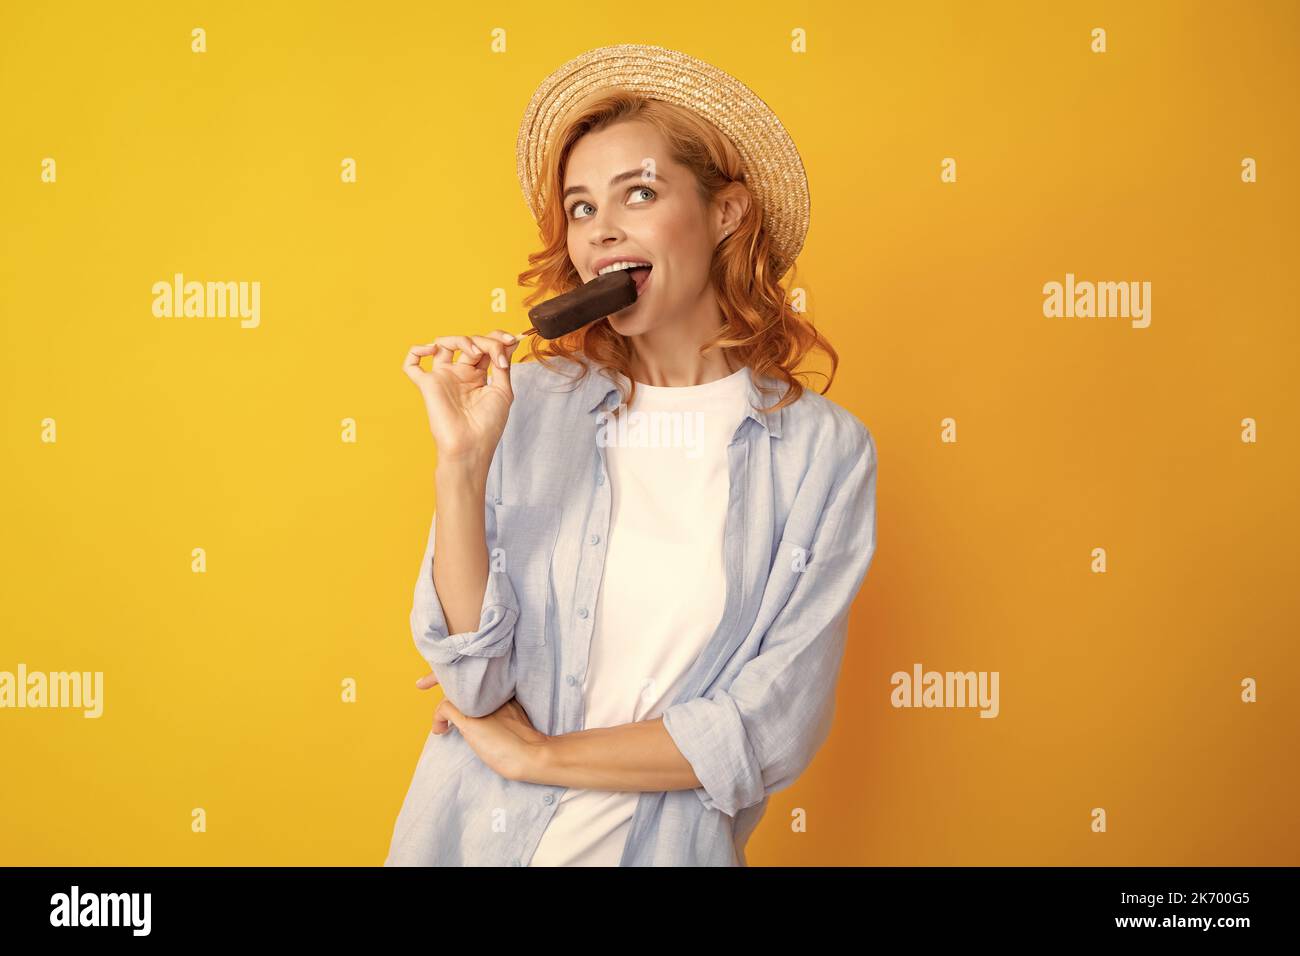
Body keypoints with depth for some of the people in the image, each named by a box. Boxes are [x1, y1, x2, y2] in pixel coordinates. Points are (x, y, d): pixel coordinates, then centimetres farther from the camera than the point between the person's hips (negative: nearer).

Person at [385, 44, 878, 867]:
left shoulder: (824, 448, -10)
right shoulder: (529, 403, -9)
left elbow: (774, 730, -14)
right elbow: (474, 682, -11)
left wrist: (536, 754, -11)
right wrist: (461, 464, -22)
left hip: (664, 845, -1)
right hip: (477, 837, 1)